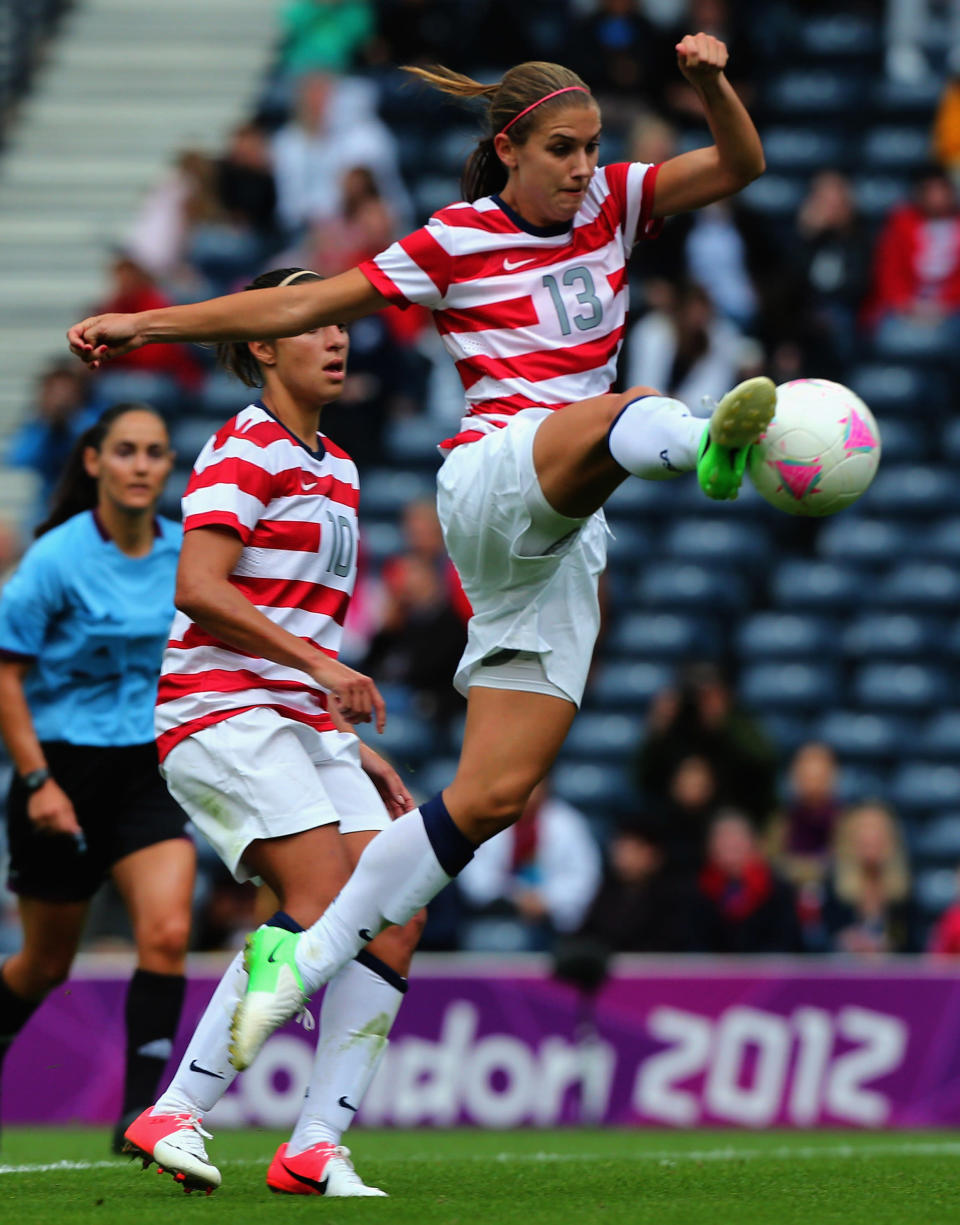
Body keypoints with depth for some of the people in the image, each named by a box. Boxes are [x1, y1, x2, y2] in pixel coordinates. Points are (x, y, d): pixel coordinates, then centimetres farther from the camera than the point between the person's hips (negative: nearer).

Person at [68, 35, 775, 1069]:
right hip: (491, 480, -5)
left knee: (492, 794, -4)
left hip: (563, 535, 5)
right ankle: (706, 443, -78)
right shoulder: (455, 244, 4)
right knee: (621, 412, -39)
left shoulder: (612, 203, 16)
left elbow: (739, 164, 9)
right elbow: (303, 306, 8)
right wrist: (146, 325, 6)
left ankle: (301, 960, 2)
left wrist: (712, 83, -11)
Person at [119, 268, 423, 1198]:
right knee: (322, 900, -23)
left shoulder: (335, 468, 21)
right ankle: (177, 1113, -18)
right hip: (221, 712, -9)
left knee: (396, 911, -7)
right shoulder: (244, 450, -7)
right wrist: (319, 666, -23)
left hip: (303, 721, 9)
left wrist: (354, 746, 23)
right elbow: (199, 590, -19)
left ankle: (315, 1148, -8)